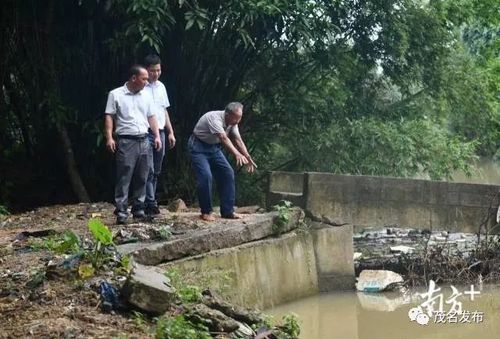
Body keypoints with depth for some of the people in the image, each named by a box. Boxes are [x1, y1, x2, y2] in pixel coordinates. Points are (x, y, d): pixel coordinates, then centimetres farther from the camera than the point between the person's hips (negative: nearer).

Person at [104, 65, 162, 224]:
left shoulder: (145, 95, 15)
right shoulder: (116, 95, 0)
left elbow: (151, 117, 19)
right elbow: (109, 116, -4)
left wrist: (157, 136, 9)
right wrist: (109, 137, -14)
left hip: (144, 141, 6)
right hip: (126, 141, -5)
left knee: (141, 178, 7)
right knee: (124, 178, -7)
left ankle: (138, 210, 14)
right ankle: (121, 212, -6)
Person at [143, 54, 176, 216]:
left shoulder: (161, 87, 15)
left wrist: (170, 132, 18)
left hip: (160, 132, 7)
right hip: (146, 133, -7)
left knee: (156, 171, 9)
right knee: (149, 170, -9)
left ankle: (150, 202, 16)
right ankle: (151, 203, -8)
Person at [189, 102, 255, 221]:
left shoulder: (232, 122, -6)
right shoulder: (215, 118, -32)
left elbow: (238, 140, -4)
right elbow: (224, 139, -44)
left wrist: (248, 158, -12)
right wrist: (237, 154, -55)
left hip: (214, 147, 8)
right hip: (199, 146, -8)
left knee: (228, 173, -1)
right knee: (205, 176, -23)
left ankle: (227, 211, 5)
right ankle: (206, 212, -8)